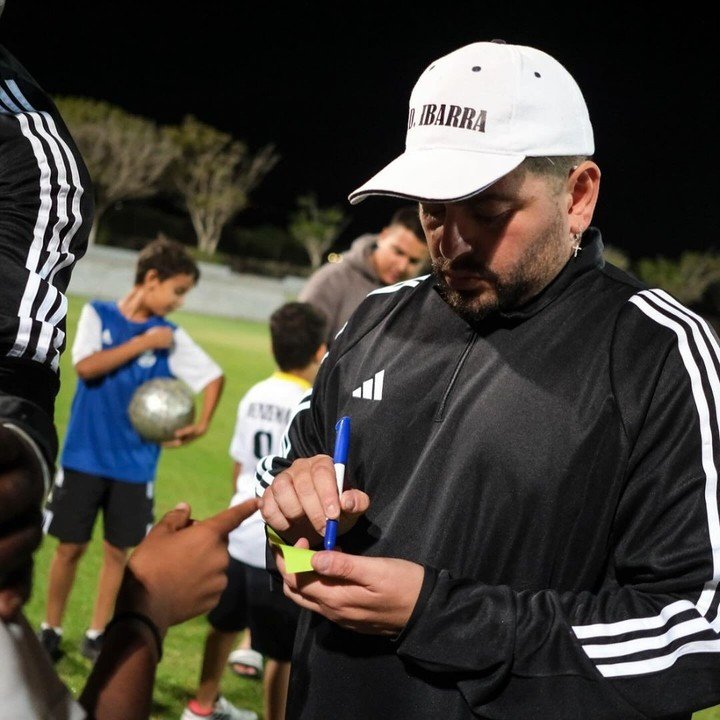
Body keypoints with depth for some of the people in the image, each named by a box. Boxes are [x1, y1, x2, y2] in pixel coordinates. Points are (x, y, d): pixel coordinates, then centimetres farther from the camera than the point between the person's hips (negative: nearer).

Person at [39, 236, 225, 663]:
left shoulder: (171, 337, 2)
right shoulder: (98, 315, -2)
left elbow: (214, 376, 8)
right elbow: (86, 366, -17)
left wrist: (202, 424, -4)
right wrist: (143, 343, -15)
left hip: (135, 464, 2)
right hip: (85, 455, -2)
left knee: (118, 550, 6)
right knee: (70, 546, 4)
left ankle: (97, 634, 19)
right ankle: (51, 630, 19)